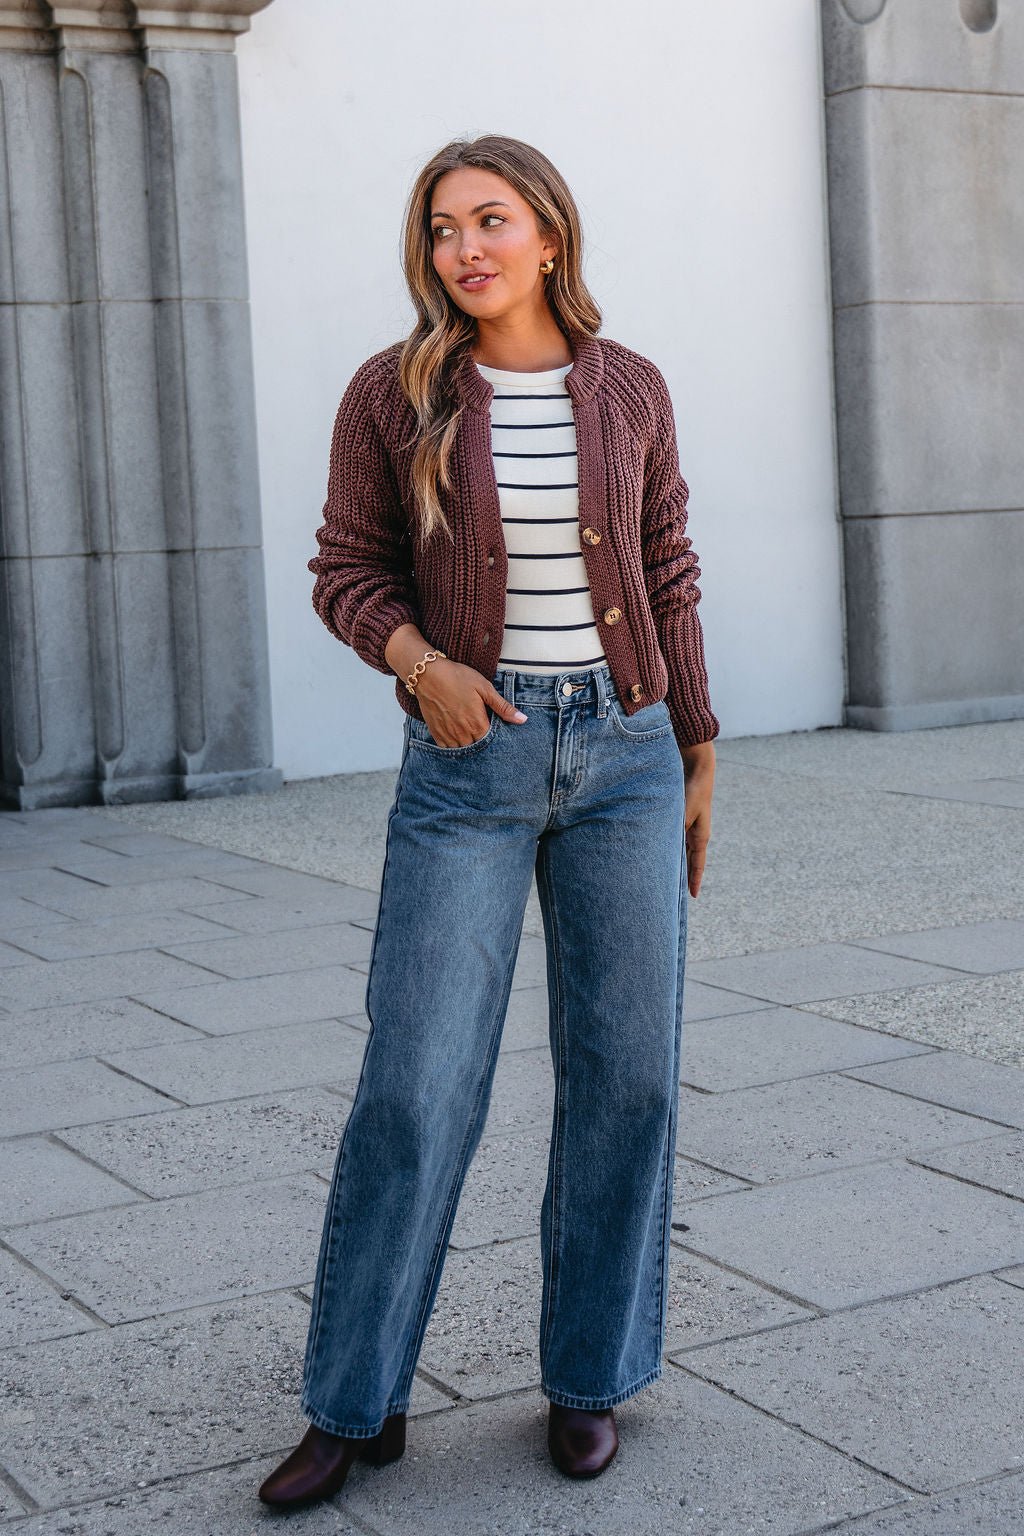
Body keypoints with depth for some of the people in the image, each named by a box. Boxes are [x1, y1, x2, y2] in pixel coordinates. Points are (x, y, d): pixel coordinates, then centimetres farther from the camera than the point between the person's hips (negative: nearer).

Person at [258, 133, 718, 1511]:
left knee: (626, 1072, 3)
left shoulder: (626, 387, 3)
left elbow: (666, 578, 9)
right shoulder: (393, 393, -3)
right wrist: (422, 662, -18)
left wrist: (698, 759, 8)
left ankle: (589, 1374, 21)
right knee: (416, 1085, -5)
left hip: (623, 754, 2)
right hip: (469, 762, -2)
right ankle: (357, 1404, 11)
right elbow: (349, 576, 2)